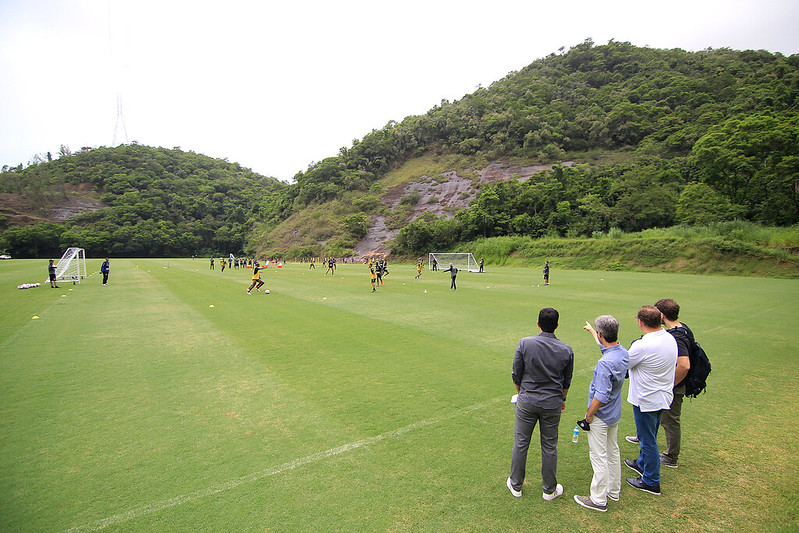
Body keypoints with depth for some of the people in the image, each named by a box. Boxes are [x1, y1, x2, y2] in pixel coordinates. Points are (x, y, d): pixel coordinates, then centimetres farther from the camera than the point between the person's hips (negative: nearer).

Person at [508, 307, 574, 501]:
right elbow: (567, 381, 6)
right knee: (549, 447, 15)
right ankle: (550, 490, 29)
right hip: (552, 404, 2)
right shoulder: (566, 350, -7)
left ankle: (515, 485, 26)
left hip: (527, 402, -1)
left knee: (520, 443, 12)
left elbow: (516, 375, -6)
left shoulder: (525, 344, -15)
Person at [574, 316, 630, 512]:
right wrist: (591, 330, 34)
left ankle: (599, 500, 15)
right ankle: (613, 491, 37)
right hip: (615, 414, 9)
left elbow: (601, 396, -29)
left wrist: (589, 414, -14)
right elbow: (605, 344, 19)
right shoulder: (623, 353, -5)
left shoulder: (605, 363, -32)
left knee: (599, 456, 3)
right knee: (613, 452, 21)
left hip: (601, 416, -9)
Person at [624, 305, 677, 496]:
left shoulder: (642, 346, -30)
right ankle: (642, 464, 46)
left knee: (648, 440, 7)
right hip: (664, 396, 9)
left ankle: (651, 482, 22)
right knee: (649, 437, 26)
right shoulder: (670, 339, -3)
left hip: (646, 401, -9)